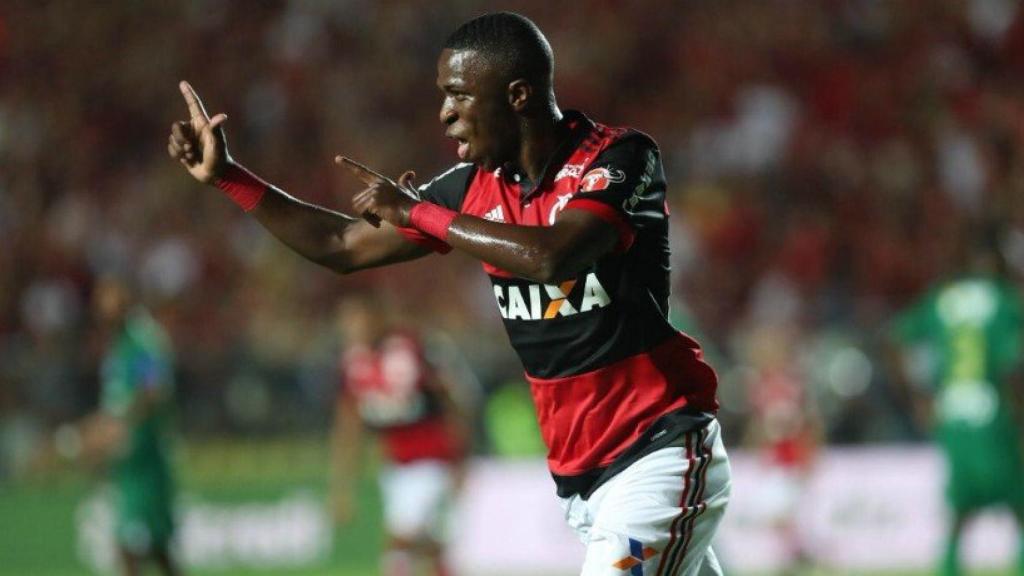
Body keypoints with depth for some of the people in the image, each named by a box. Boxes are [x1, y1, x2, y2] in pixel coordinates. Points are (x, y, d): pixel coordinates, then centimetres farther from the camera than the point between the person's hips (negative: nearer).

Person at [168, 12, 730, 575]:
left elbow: (551, 257, -31)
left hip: (658, 456, -6)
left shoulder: (620, 159, -14)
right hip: (576, 474, 7)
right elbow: (343, 246, 15)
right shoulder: (475, 187, 6)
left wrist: (417, 211, -21)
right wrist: (225, 175, 9)